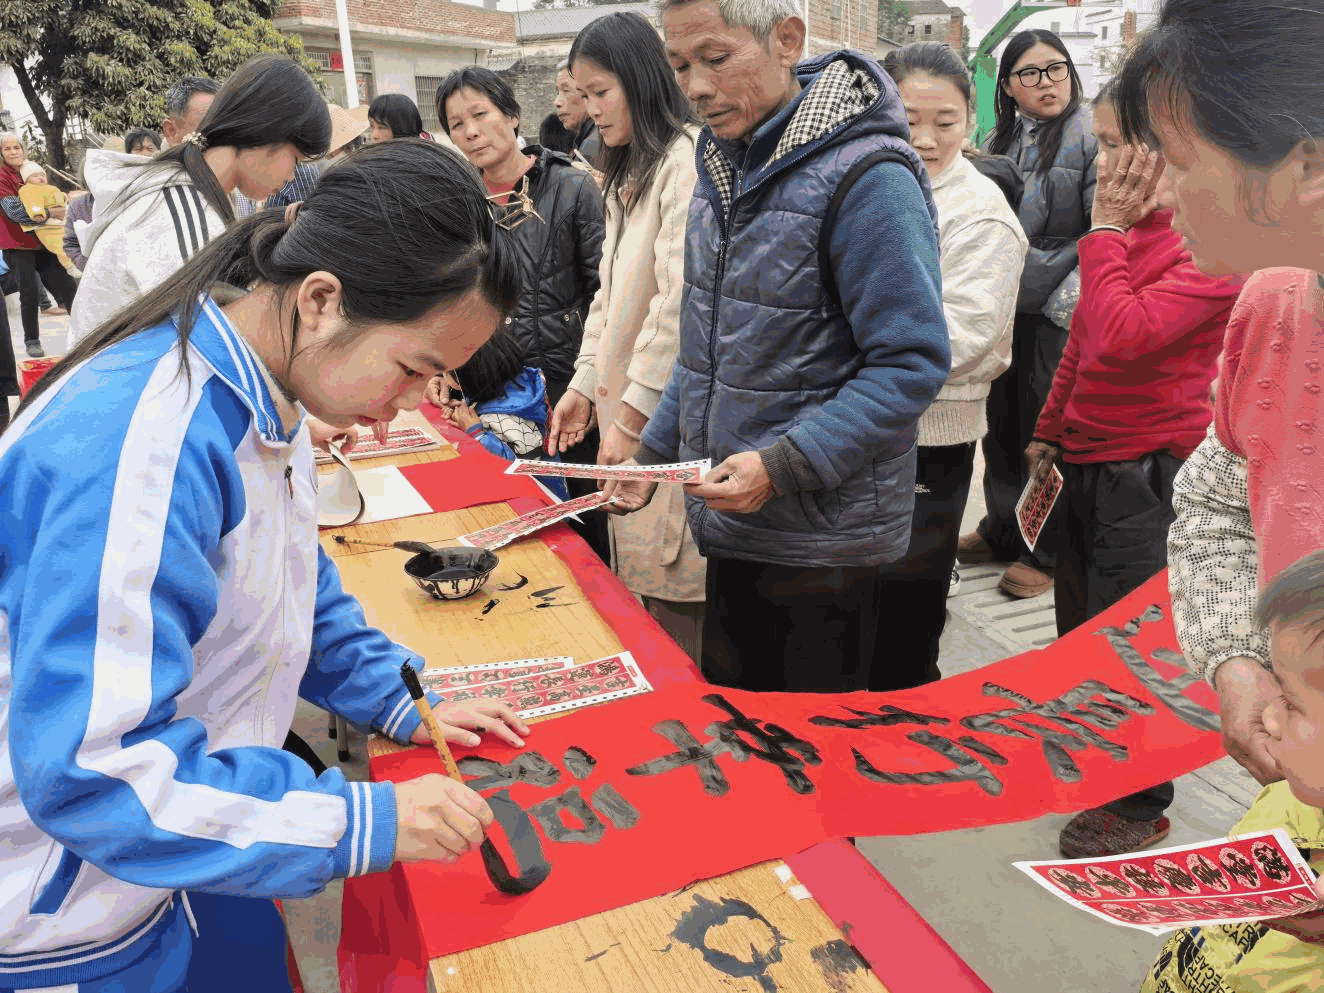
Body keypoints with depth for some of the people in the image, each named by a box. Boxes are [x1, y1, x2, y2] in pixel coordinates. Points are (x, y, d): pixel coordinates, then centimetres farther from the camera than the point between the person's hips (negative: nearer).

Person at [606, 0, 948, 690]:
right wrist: (653, 452, 13)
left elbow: (912, 363, -21)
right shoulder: (725, 163, 8)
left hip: (821, 539, -7)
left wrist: (782, 465, -26)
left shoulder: (867, 178, -18)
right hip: (730, 525, 8)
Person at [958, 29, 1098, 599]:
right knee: (1001, 424, 14)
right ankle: (1002, 528, 31)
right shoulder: (998, 142, 13)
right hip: (1001, 310, 6)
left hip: (1057, 316, -6)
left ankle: (1046, 553, 16)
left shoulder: (1089, 137, -6)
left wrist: (1069, 297, -18)